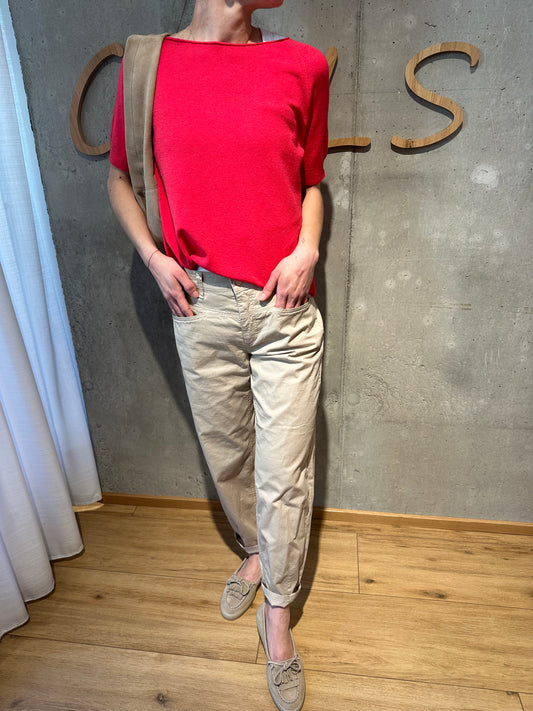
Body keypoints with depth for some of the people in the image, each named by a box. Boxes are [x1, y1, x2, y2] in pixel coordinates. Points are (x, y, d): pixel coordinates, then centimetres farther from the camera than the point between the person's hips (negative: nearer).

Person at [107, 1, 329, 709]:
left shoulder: (303, 65, 5)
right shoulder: (145, 64, 6)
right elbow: (122, 178, 14)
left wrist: (307, 250, -5)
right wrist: (153, 256, -1)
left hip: (286, 308, 0)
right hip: (201, 305, 1)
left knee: (285, 475, 5)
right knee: (226, 455, 17)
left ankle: (278, 614, 31)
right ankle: (256, 550, 48)